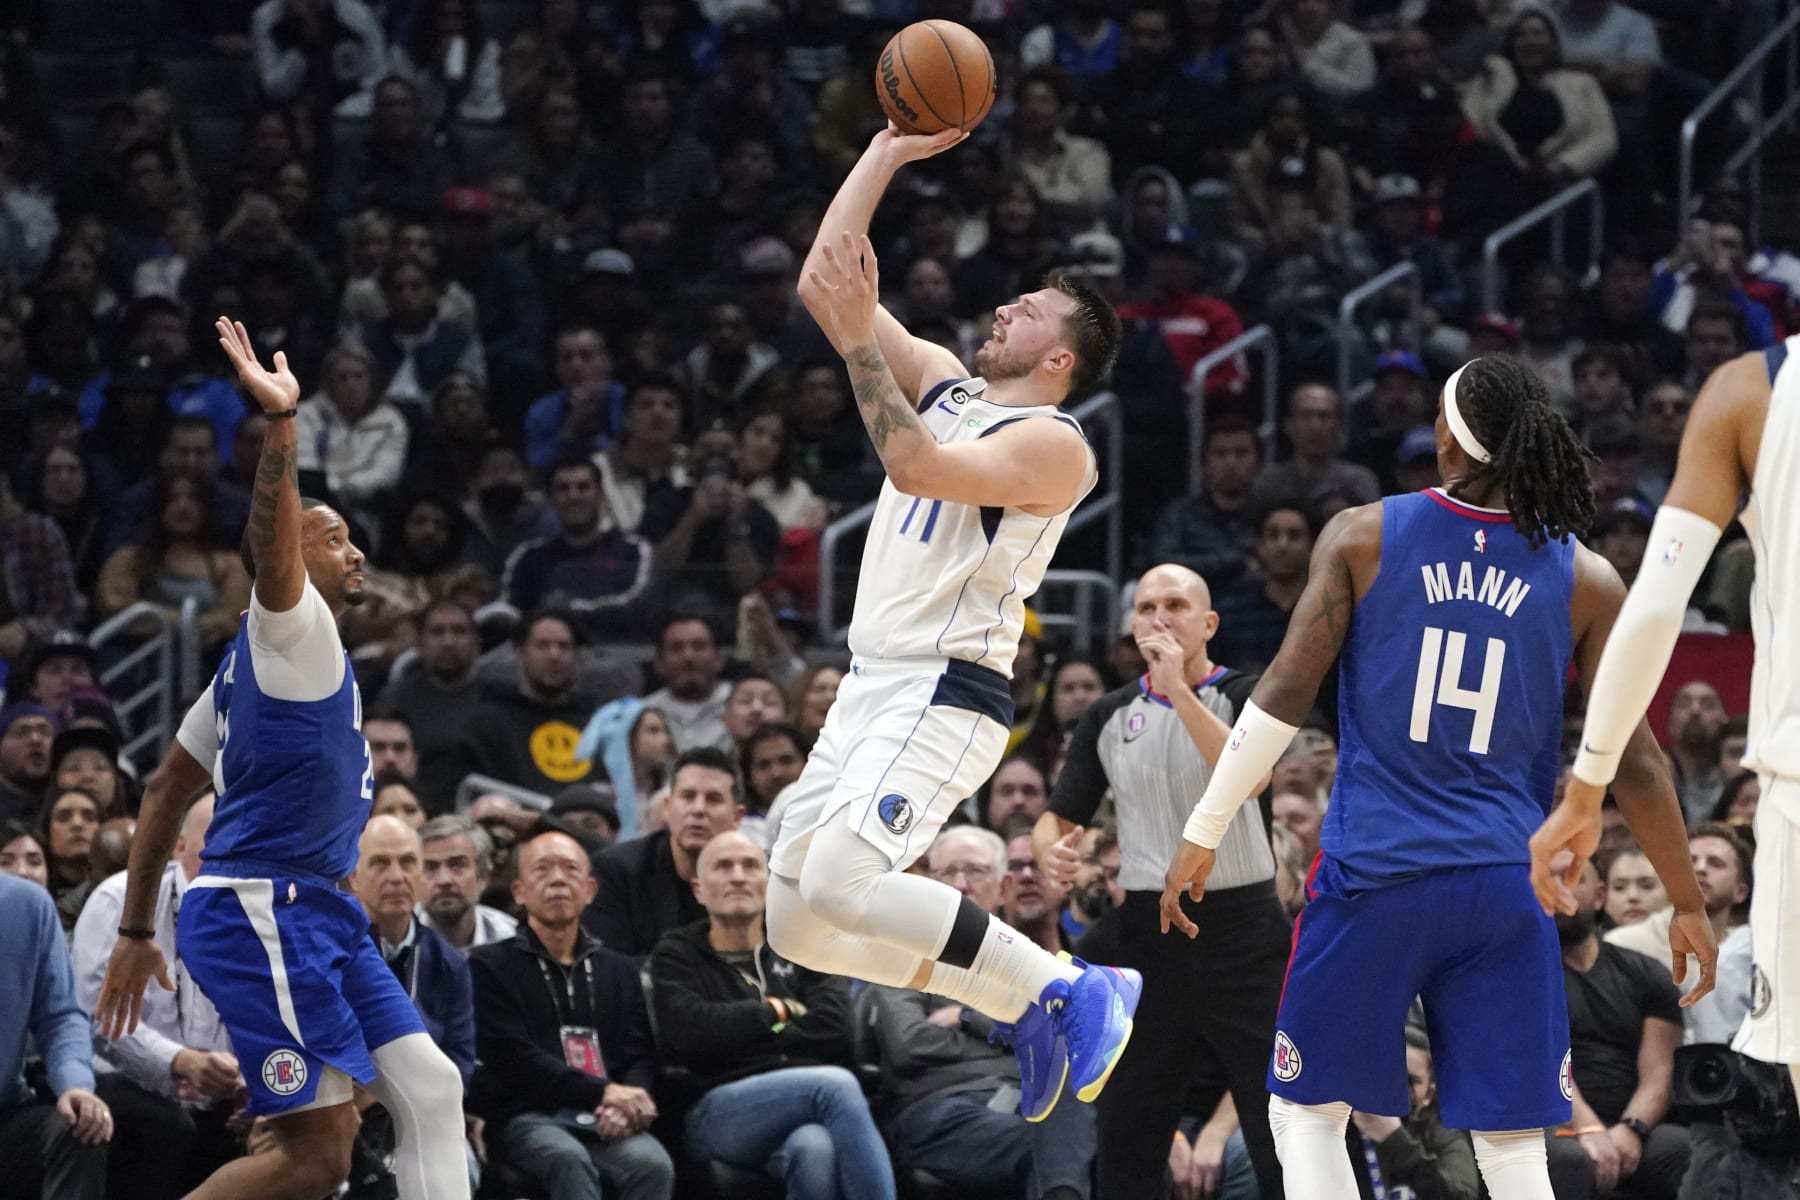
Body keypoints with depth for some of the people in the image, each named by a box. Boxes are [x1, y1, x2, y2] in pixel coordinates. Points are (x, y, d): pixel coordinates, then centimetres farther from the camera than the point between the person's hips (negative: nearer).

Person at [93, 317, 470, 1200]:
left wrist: (136, 932, 22)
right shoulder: (292, 627, -6)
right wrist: (279, 424, -45)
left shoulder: (261, 655, 21)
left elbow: (166, 791, 22)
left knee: (433, 1093, 5)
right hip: (260, 911, -10)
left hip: (315, 912, 10)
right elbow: (271, 548, -30)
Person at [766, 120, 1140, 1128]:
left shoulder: (1053, 444, -9)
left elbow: (918, 466, -25)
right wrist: (889, 152, 12)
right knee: (797, 923, 7)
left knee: (839, 888, -27)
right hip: (873, 684, 9)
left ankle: (1072, 992, -15)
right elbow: (825, 280, 14)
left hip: (946, 696, -9)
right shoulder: (944, 387, 15)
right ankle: (1030, 1004, 18)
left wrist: (859, 338, -23)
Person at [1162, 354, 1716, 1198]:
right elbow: (1634, 759, 4)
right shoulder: (1586, 581, 3)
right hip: (1506, 888, 1)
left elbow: (1285, 694, -4)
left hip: (1374, 874, -1)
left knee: (1306, 1112, 12)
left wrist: (1202, 834, 4)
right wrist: (1688, 906, 14)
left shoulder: (1364, 537, 0)